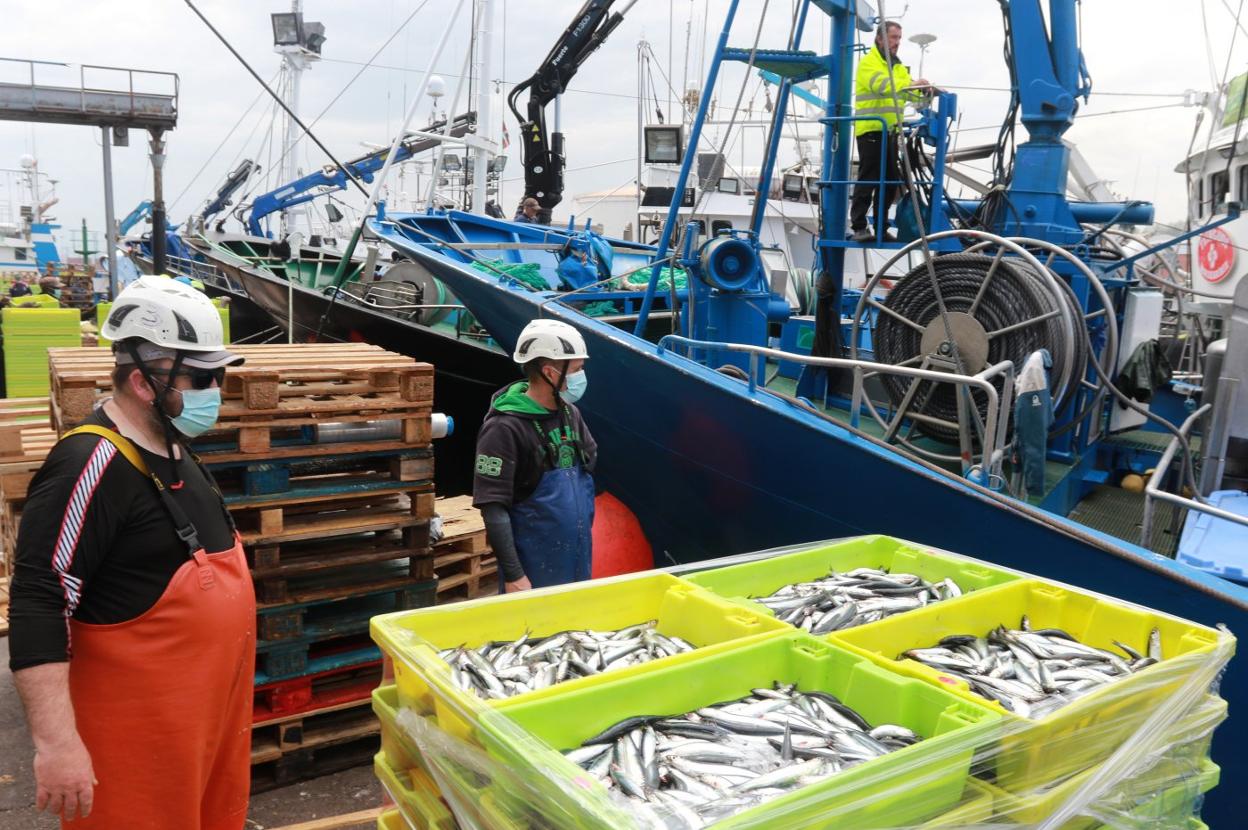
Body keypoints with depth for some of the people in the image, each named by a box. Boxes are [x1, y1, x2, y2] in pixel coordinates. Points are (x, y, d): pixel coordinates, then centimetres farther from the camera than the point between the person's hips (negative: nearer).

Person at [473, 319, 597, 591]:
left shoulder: (570, 414, 5)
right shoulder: (504, 427, -17)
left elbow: (595, 466, 19)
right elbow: (493, 508, -18)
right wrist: (514, 576, -20)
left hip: (579, 563, 7)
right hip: (534, 571, -7)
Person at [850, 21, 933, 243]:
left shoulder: (898, 67, 20)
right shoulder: (868, 62, -5)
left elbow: (908, 92, 11)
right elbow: (881, 85, -22)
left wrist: (922, 90, -10)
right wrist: (911, 84, -29)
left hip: (890, 132, 8)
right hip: (871, 131, -8)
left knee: (890, 181, 8)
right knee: (867, 179, -9)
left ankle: (881, 228, 14)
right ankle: (859, 226, -7)